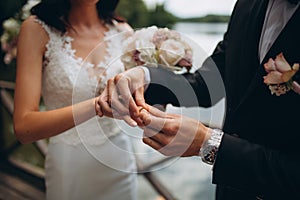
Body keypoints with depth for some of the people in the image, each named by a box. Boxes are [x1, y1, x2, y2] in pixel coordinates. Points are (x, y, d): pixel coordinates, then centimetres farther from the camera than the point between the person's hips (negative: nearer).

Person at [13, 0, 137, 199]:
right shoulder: (37, 29, -13)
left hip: (120, 158, 3)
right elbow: (23, 127, -22)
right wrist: (97, 104, -35)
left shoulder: (121, 30, -3)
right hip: (70, 164, -3)